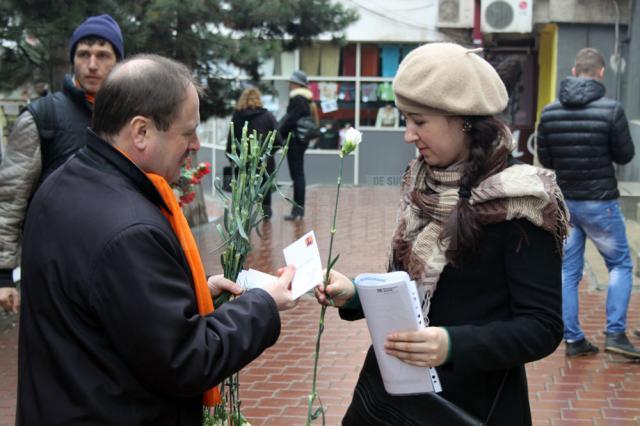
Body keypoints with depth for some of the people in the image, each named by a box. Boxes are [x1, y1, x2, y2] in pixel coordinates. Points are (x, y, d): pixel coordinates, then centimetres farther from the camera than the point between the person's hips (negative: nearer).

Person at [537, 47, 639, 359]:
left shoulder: (549, 112, -1)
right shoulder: (611, 110, -14)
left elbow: (544, 160, 5)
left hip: (563, 202, 4)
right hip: (599, 202, -4)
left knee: (568, 271, 11)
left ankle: (573, 339, 14)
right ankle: (615, 333, 5)